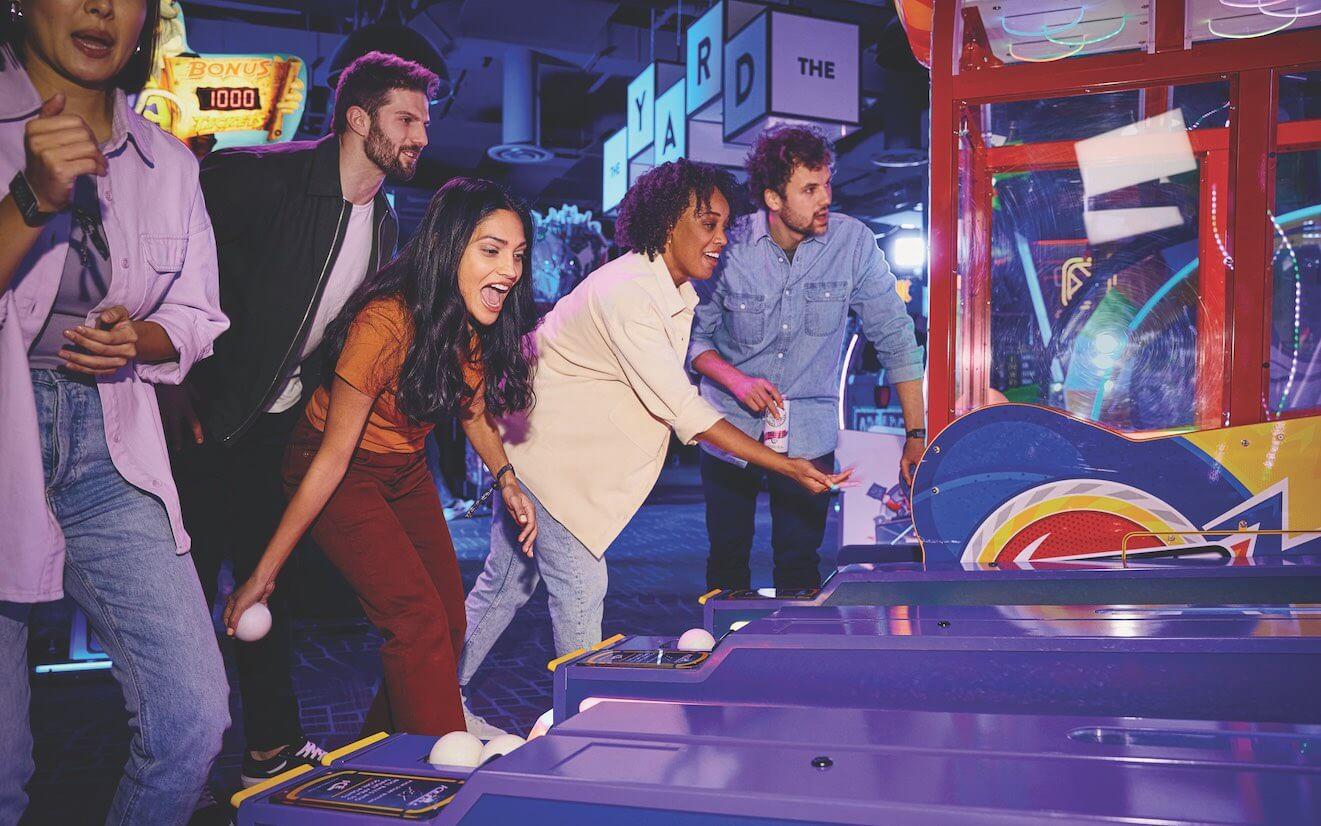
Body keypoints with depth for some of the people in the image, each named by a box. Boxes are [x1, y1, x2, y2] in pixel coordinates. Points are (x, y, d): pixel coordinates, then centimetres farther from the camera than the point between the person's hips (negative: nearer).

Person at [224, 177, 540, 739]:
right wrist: (264, 573, -20)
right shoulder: (386, 323, -31)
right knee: (420, 623, -18)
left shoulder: (478, 322, -10)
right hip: (341, 475, -7)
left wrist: (506, 479, -7)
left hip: (406, 471, 8)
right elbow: (333, 457, -25)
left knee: (449, 624, 6)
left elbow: (474, 408, 9)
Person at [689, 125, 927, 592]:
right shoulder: (727, 247, -11)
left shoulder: (853, 243, -10)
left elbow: (895, 338, -5)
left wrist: (916, 436, -6)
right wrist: (735, 379, -21)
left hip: (809, 436, 0)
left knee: (799, 563, 2)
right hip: (729, 430, 1)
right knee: (727, 558, 12)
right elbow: (695, 335, -2)